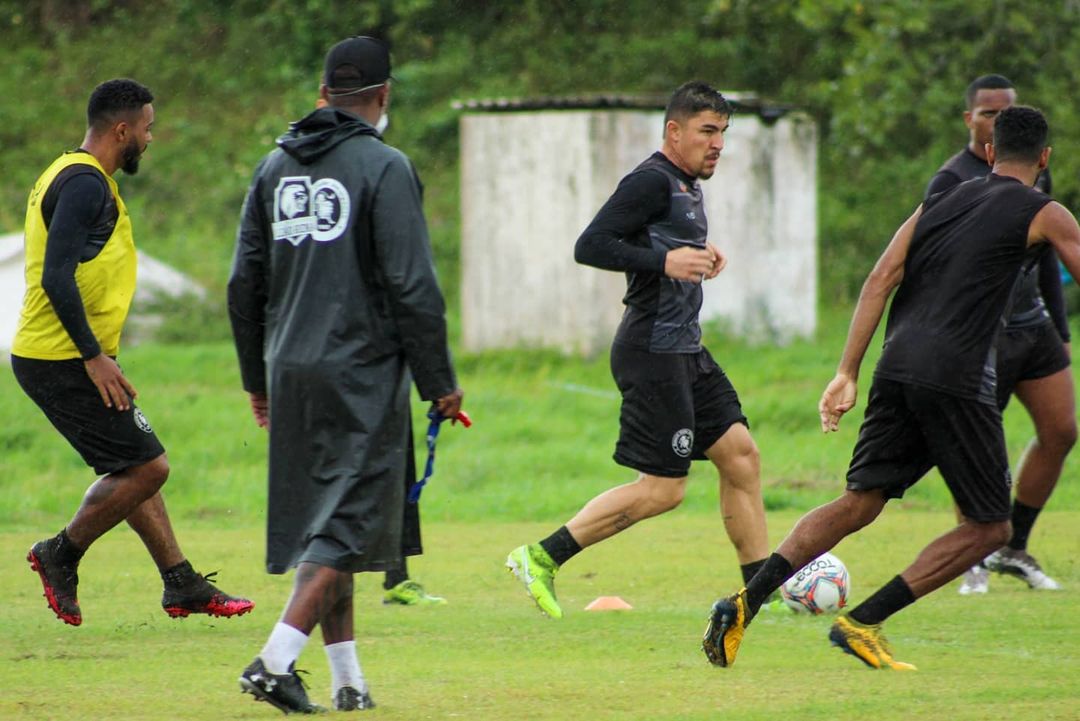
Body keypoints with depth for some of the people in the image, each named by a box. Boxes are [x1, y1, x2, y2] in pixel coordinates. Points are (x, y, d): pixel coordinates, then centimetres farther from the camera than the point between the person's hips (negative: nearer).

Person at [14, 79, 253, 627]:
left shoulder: (73, 177, 17)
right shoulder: (85, 184, -16)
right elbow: (57, 278, -24)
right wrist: (94, 356, -22)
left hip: (48, 357, 11)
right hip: (64, 360, -11)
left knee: (136, 468, 14)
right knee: (147, 467, -8)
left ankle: (182, 585, 17)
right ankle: (61, 554, 3)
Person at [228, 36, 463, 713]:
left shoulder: (275, 167, 10)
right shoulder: (384, 167, -9)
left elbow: (245, 282, 12)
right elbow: (412, 286, -13)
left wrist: (257, 376, 21)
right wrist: (440, 382, -7)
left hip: (290, 372, 6)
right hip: (362, 375, -6)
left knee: (318, 520, 13)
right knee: (346, 523, -5)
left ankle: (348, 678, 16)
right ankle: (275, 661, -17)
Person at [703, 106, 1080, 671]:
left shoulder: (941, 202, 22)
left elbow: (881, 279, 12)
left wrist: (848, 373, 10)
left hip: (898, 368, 6)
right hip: (955, 376, -6)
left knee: (858, 504, 10)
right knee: (989, 528, 6)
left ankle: (744, 604, -7)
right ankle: (862, 623, -3)